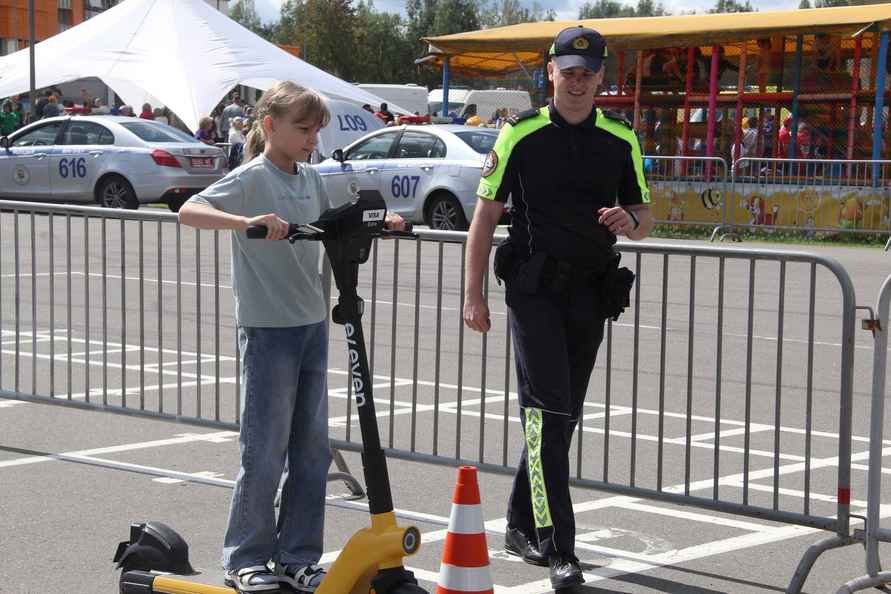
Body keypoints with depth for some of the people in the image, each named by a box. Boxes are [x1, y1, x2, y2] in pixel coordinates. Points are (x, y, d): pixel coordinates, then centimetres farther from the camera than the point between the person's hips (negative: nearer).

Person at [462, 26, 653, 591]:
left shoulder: (621, 139, 8)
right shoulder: (520, 134, -1)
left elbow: (645, 219, 13)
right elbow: (485, 215, 1)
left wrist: (629, 219, -12)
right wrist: (473, 294, -5)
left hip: (591, 291, 4)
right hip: (534, 288, -4)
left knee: (563, 416, 11)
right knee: (548, 411, -13)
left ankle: (521, 525, 26)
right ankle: (559, 548, -13)